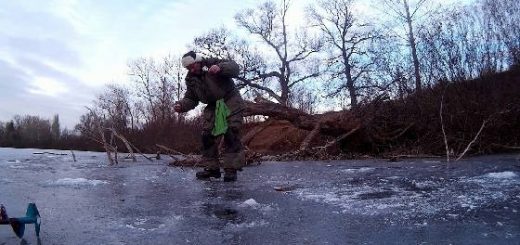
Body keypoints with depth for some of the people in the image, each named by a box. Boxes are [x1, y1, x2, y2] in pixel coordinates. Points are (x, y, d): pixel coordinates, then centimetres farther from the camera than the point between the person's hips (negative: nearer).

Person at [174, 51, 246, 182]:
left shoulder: (213, 63, -11)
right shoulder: (190, 79, 3)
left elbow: (234, 68, -20)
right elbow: (191, 99, 6)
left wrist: (220, 68, -40)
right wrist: (181, 105, -16)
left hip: (230, 101, -6)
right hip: (213, 107, 6)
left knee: (231, 133, -15)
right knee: (207, 135, -2)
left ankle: (231, 169, -12)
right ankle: (212, 168, 7)